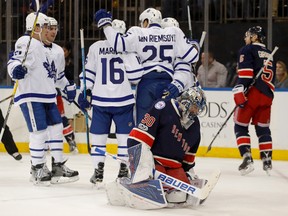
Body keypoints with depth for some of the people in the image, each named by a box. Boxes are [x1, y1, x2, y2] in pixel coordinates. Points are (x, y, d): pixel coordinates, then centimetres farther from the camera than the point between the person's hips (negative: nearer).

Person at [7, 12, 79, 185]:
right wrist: (16, 69, -44)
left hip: (47, 96, 10)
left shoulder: (45, 49, 21)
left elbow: (56, 72, 31)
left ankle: (58, 166, 19)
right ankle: (37, 169, 5)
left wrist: (68, 87, 31)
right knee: (39, 132, -9)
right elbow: (15, 61, -23)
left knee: (56, 128, 9)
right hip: (31, 96, -10)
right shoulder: (27, 44, -10)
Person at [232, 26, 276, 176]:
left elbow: (245, 74, -13)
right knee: (263, 128, 15)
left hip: (252, 92, -6)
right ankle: (267, 161, 12)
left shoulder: (247, 50, 0)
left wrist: (239, 93, -18)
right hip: (267, 96, 6)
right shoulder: (269, 54, 23)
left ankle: (247, 159, -12)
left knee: (241, 126, 0)